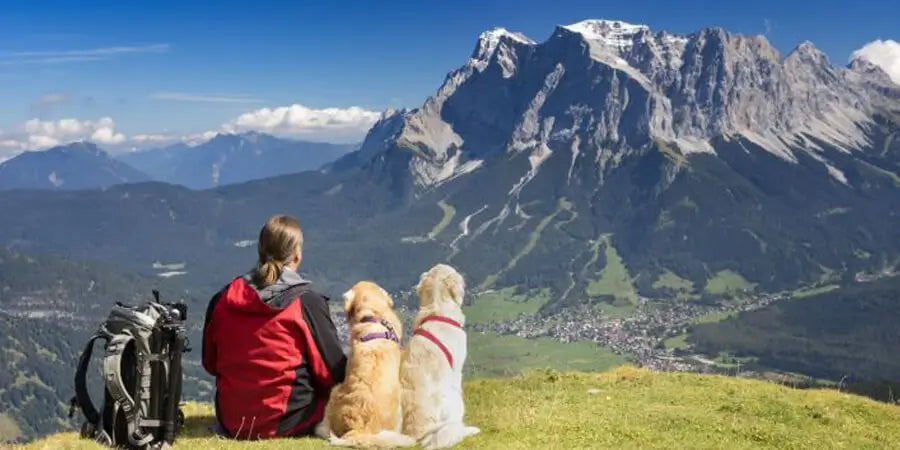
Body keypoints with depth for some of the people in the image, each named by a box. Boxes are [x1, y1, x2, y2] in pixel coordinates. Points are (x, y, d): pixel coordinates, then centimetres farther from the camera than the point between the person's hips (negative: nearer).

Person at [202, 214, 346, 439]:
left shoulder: (224, 297, -2)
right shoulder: (307, 302, -15)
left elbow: (210, 363, 11)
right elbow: (333, 372, -7)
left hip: (230, 423, 6)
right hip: (286, 423, -5)